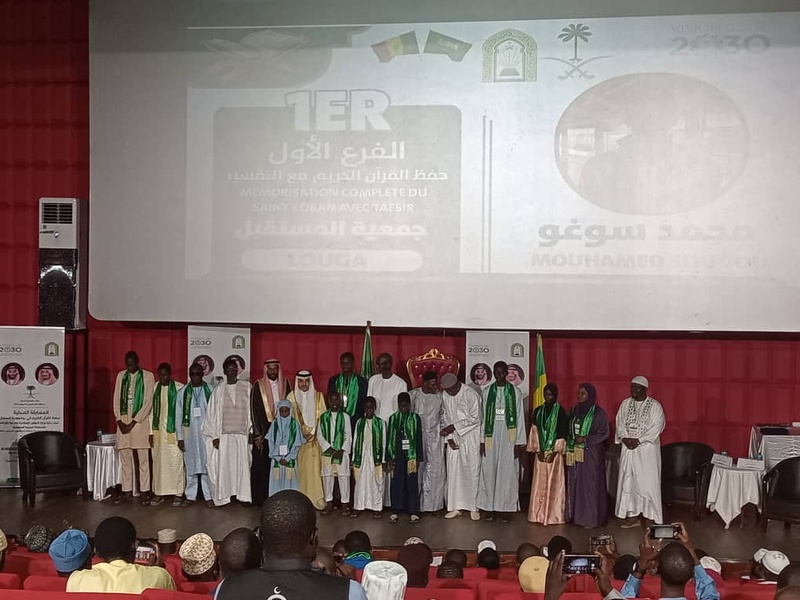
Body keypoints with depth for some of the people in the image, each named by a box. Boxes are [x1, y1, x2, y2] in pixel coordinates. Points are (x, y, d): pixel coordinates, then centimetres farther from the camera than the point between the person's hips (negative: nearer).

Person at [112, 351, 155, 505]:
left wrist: (134, 422, -12)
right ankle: (127, 492, 13)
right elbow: (116, 400, 10)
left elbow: (148, 402, -7)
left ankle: (144, 492, 4)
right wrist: (119, 420, -3)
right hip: (123, 421, 4)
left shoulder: (148, 376, -1)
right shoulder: (121, 375, 11)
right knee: (125, 460, 7)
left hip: (140, 421, -4)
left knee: (143, 460, 0)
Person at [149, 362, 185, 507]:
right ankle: (159, 493, 14)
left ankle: (178, 493, 5)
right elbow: (151, 411, 8)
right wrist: (151, 432, 4)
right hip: (158, 431, 4)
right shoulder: (154, 388, 5)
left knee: (176, 461, -3)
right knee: (159, 461, 6)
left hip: (174, 431, -3)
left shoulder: (179, 388, -6)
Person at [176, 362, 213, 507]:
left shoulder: (210, 391, 0)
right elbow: (178, 416, 5)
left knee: (207, 465, 0)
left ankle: (208, 496, 7)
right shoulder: (183, 392, 4)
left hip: (206, 434, -2)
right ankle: (190, 496, 15)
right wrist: (180, 437, 1)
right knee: (190, 465, 6)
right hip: (189, 434, 2)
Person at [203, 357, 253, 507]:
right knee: (223, 465, 0)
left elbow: (251, 410, 3)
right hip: (223, 434, 0)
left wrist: (252, 431, -3)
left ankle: (244, 496, 6)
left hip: (242, 434, 0)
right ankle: (223, 497, 7)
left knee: (243, 465, -1)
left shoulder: (247, 387, 4)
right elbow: (213, 413, 4)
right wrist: (214, 436, -1)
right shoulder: (218, 390, 4)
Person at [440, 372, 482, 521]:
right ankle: (455, 507, 13)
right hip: (454, 439, 5)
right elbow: (445, 418, 7)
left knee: (472, 472, -1)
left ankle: (474, 507, 7)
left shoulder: (471, 394, -15)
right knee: (453, 472, 5)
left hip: (470, 438, -5)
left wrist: (453, 427, -19)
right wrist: (449, 438, -3)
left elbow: (475, 418, -16)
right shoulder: (445, 396, 1)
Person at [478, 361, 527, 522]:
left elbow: (520, 418, 0)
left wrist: (519, 442, -3)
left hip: (508, 437, -1)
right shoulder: (487, 392, 6)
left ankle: (506, 508, 8)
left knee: (507, 472, 0)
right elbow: (483, 417, 6)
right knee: (489, 471, 2)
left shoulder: (515, 392, 1)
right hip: (491, 436, 1)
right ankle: (489, 507, 10)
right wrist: (482, 440, 0)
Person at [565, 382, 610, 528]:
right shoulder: (574, 410, 11)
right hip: (574, 454, 6)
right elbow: (568, 430, 18)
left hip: (591, 454, -6)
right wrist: (571, 441, 1)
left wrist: (586, 439, -16)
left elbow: (604, 433, -8)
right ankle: (575, 515, 15)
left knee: (590, 484, -4)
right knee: (574, 483, 7)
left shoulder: (598, 413, -7)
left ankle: (591, 518, 3)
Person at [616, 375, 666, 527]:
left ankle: (653, 517, 4)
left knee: (648, 481, -4)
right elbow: (620, 423, 7)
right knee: (629, 481, 5)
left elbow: (656, 427, -11)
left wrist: (638, 440, -16)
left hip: (647, 450, -4)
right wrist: (625, 438, -11)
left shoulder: (655, 405, -5)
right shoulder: (625, 404, 8)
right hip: (628, 448, 4)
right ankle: (633, 515, 12)